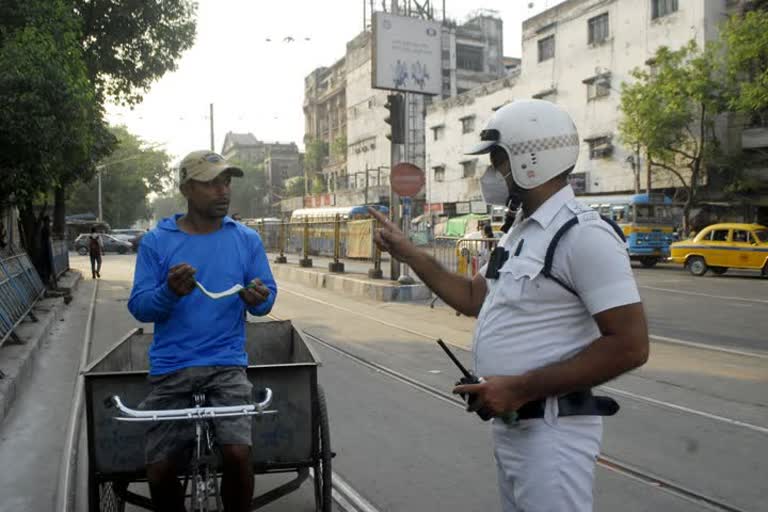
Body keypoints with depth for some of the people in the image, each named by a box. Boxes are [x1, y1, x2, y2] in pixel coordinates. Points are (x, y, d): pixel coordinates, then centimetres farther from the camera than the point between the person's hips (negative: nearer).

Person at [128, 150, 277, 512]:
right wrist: (169, 293, -24)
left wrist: (258, 299, -18)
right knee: (159, 472, 3)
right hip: (171, 369, 1)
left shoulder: (246, 239, 3)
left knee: (238, 454, -16)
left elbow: (268, 294, 6)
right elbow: (138, 306, -3)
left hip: (227, 365, 0)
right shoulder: (156, 240, 0)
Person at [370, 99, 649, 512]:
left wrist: (520, 389, -22)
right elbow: (474, 299, 20)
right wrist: (408, 253, 16)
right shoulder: (520, 232, 11)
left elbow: (630, 346, -22)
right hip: (508, 424, 9)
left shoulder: (584, 235, -18)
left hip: (551, 431, -9)